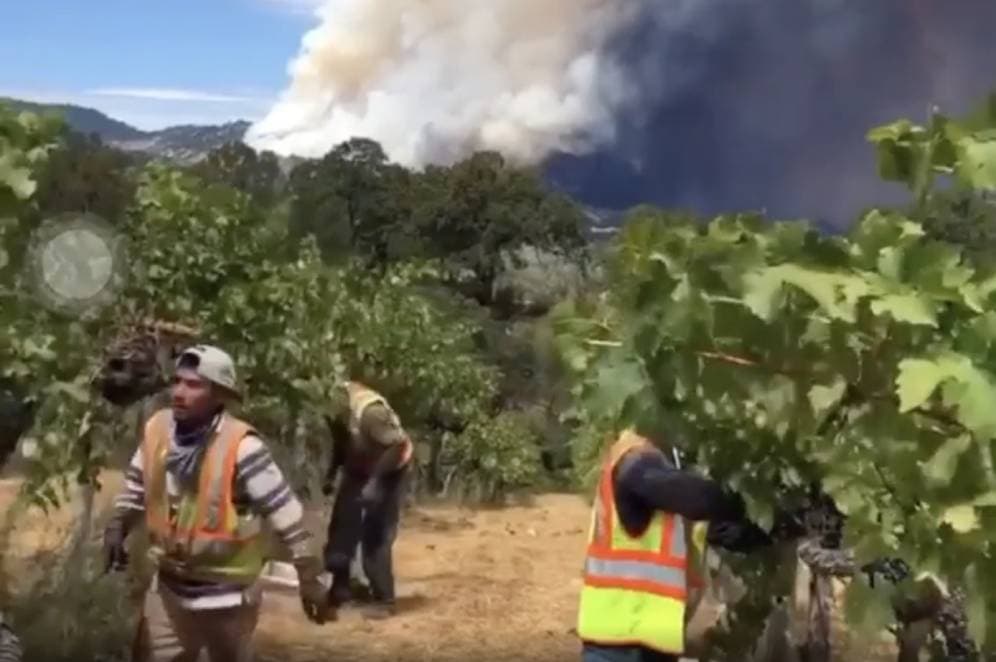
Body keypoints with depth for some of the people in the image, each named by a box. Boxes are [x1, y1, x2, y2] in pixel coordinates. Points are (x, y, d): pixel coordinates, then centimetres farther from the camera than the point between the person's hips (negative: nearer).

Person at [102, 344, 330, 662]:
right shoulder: (158, 429, -7)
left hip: (227, 592, -5)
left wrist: (310, 578, -20)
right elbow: (137, 488, 11)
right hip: (170, 586, 5)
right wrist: (117, 527, -6)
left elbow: (285, 514, -21)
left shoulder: (241, 446, -25)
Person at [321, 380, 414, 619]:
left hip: (388, 471, -7)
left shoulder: (369, 410, -34)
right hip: (358, 469, 7)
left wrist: (375, 481, -30)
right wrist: (331, 475, 1)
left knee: (376, 537, -7)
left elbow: (397, 446, -29)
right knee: (342, 526, 6)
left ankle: (383, 599, 3)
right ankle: (340, 587, 21)